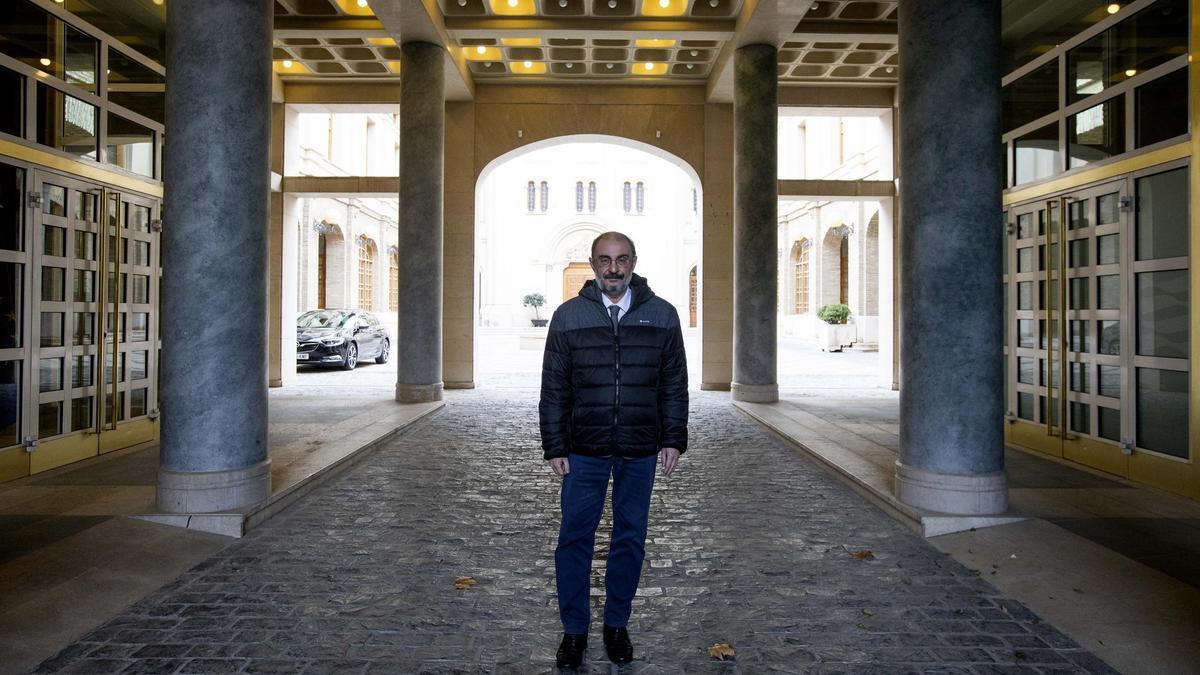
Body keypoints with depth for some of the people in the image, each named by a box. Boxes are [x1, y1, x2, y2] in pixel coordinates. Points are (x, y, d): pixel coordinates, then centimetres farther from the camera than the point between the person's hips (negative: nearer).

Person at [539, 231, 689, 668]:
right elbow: (553, 389, 2)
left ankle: (617, 625, 28)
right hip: (584, 451, 0)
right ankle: (574, 630, 21)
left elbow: (675, 384, 6)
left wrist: (674, 440, 2)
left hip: (640, 452, 1)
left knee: (630, 539, 11)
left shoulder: (662, 315, 3)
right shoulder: (568, 316, 1)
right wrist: (554, 448, -1)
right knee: (575, 539, 5)